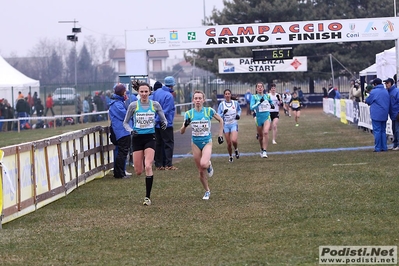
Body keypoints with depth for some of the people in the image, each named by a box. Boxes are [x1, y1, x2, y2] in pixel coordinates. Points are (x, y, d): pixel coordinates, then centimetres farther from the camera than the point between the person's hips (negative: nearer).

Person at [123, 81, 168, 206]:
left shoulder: (155, 105, -1)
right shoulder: (133, 105, -2)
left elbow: (164, 119, 8)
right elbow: (125, 122, 7)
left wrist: (164, 124, -16)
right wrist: (131, 130, -13)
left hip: (150, 138, -1)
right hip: (137, 138, 1)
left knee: (148, 167, -17)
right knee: (138, 171, 2)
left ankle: (148, 197, -8)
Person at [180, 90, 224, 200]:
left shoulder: (209, 111, -8)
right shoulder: (189, 113, -4)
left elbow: (220, 120, 10)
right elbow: (181, 132, -5)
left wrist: (220, 135, 4)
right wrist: (185, 125, -26)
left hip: (207, 142, -2)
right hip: (195, 143, 2)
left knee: (204, 164, -29)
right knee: (201, 171, 6)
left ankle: (209, 165, 7)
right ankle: (207, 191, 25)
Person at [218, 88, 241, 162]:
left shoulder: (235, 103, 0)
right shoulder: (221, 104, -3)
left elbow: (239, 110, 21)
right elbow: (219, 116, -3)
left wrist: (238, 115, 1)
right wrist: (223, 113, -22)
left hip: (234, 124, -1)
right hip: (226, 125, 1)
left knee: (234, 140, -21)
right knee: (229, 143, 3)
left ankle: (236, 150, 11)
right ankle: (230, 156, 26)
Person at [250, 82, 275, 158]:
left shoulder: (267, 96, 7)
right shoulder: (254, 97, -2)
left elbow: (271, 102, 27)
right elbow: (252, 107, -15)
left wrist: (272, 105, 4)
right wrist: (259, 102, -25)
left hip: (267, 117, 0)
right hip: (259, 118, 0)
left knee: (266, 132, -22)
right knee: (260, 135, 10)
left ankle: (264, 151, -21)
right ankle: (262, 149, 37)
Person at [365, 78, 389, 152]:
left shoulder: (374, 92, -13)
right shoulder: (386, 91, 8)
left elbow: (368, 101, -1)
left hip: (376, 115, -6)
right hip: (384, 115, 6)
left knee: (377, 131, -3)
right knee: (383, 131, 13)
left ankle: (378, 148, -3)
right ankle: (384, 147, 12)